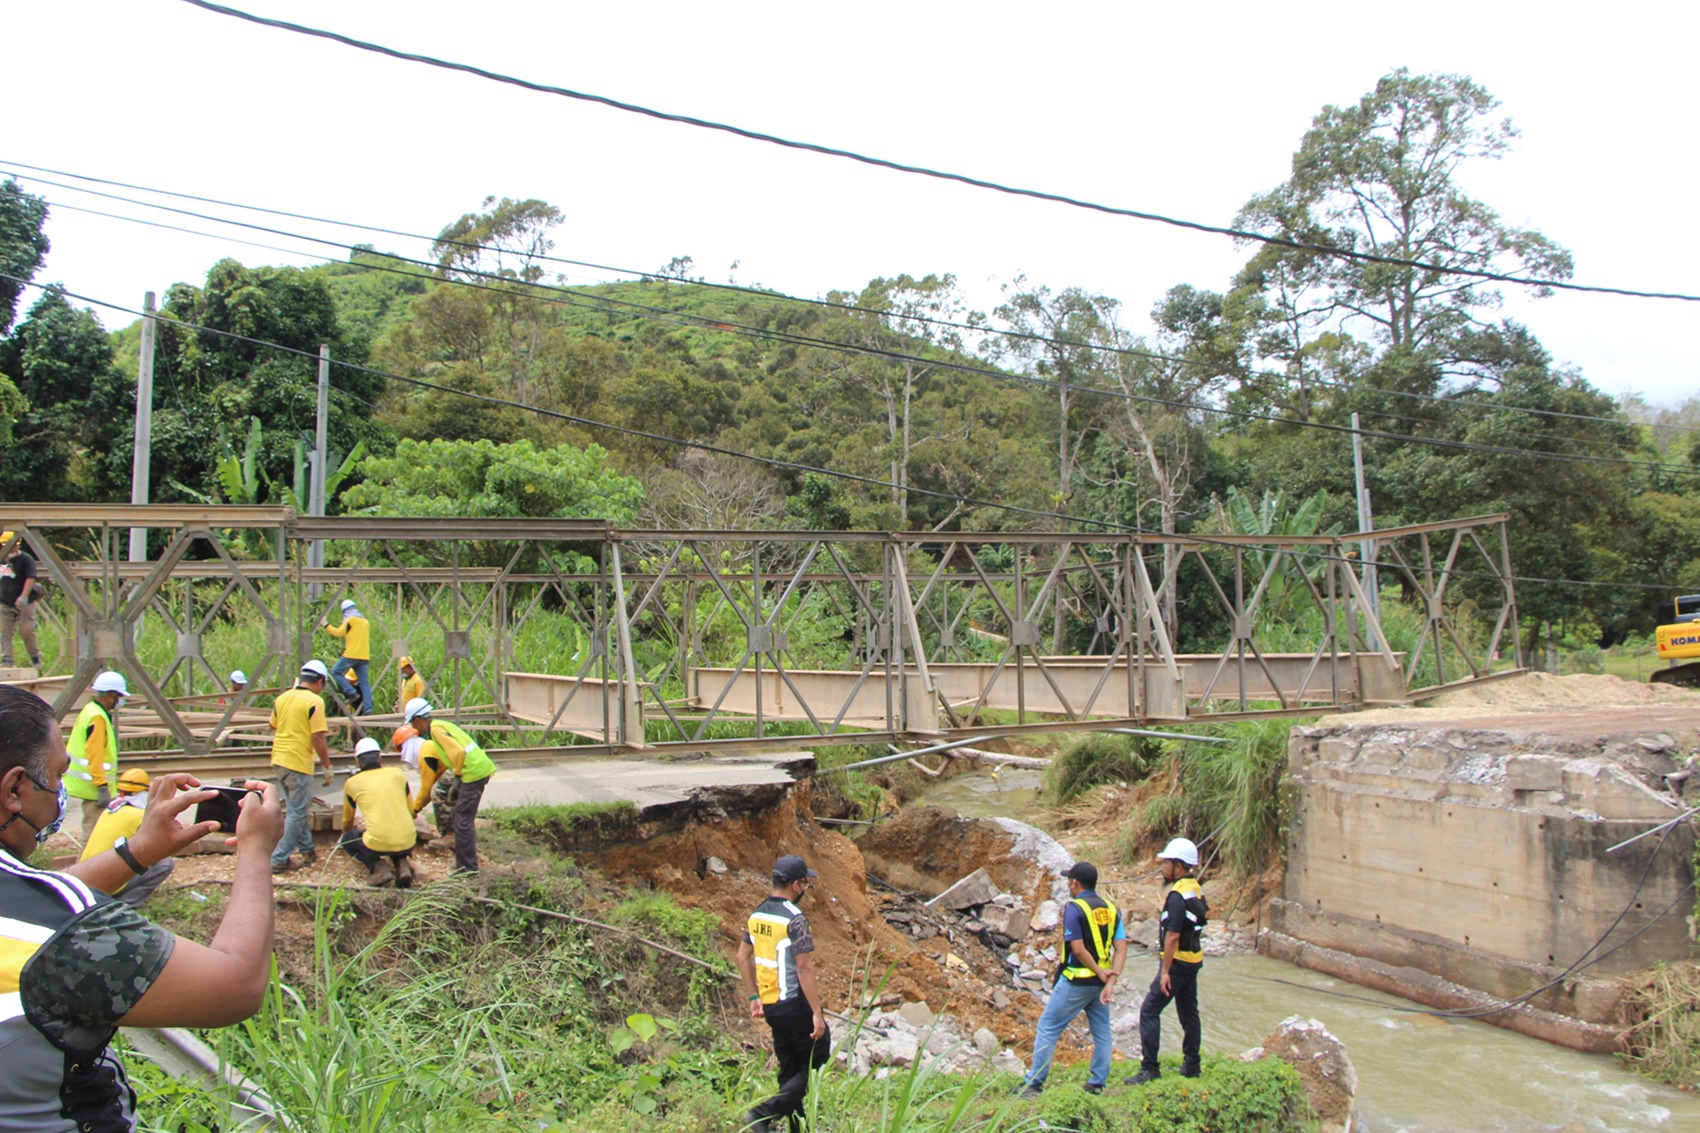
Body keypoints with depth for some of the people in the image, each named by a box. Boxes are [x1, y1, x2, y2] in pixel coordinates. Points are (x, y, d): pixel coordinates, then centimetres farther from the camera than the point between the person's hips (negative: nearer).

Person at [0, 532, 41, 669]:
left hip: (24, 604, -5)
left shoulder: (26, 559, -8)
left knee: (26, 631, -3)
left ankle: (35, 656, 14)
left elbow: (30, 579, -17)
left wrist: (23, 597, -27)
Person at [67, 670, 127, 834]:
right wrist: (102, 787, -25)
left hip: (89, 783, 10)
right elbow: (94, 755, -24)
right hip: (94, 785, -10)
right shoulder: (97, 717, -19)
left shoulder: (91, 711, 13)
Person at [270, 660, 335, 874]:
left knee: (298, 808, 20)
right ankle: (279, 859, 1)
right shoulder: (314, 701, -13)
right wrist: (327, 766, -8)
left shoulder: (282, 698, 9)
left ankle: (307, 850, 27)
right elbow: (318, 738, -16)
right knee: (297, 813, 1)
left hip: (279, 759, 8)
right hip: (299, 762, -8)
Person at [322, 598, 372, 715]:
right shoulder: (365, 621, 22)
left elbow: (339, 632, -6)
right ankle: (368, 708, -7)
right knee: (364, 682, 3)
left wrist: (326, 625, 4)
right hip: (364, 656, 7)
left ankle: (351, 693, -9)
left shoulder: (350, 620, -1)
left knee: (335, 672, 5)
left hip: (351, 654, -7)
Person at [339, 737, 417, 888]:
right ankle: (402, 863, 6)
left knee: (347, 839, 26)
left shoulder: (352, 783, 11)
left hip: (378, 843, -3)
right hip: (407, 842, 3)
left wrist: (345, 836, 52)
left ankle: (378, 866, 3)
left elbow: (347, 821, 29)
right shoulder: (398, 773, 13)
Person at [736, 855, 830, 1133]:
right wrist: (817, 1012, -17)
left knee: (790, 1071, 17)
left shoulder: (757, 914, 6)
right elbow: (804, 968, -20)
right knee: (816, 1064, 4)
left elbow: (743, 957, 13)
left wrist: (753, 997, 19)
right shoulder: (794, 919, -18)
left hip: (770, 1004, 8)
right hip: (795, 1004, -8)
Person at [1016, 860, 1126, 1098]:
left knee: (1048, 1029, 2)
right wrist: (1110, 982, -8)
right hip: (1100, 983, 6)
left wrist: (1101, 974, -10)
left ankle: (1034, 1083, 3)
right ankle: (1097, 1085, 19)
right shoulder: (1111, 910, 5)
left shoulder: (1074, 908, -13)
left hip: (1075, 981, -6)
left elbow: (1078, 949, -19)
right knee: (1102, 1033, 15)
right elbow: (1121, 949, -2)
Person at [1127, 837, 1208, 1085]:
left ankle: (1149, 1068, -7)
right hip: (1194, 959, 10)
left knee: (1149, 1011, -7)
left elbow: (1173, 936, -24)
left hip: (1178, 961, -10)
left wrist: (1165, 971, -22)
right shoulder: (1195, 888, 8)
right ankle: (1191, 1065, 24)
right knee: (1189, 1012, 17)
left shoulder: (1177, 895, -21)